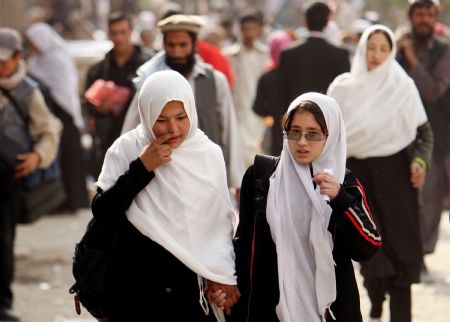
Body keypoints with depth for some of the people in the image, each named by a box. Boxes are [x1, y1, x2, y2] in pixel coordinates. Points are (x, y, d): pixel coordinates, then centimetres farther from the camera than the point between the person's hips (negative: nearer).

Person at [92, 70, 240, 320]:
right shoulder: (127, 149, -3)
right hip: (134, 284, -1)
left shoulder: (210, 154, 2)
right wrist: (141, 168, -14)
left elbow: (221, 220, 9)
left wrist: (223, 273, 7)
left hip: (191, 285, 1)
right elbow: (102, 211, -9)